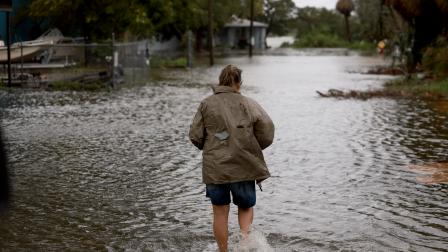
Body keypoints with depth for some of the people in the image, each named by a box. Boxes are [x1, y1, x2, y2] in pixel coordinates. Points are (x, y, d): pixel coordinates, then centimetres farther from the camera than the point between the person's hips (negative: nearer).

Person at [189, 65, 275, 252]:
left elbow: (195, 136, -3)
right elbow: (267, 134, -5)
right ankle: (245, 233, -9)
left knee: (220, 212, 13)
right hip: (244, 167, 0)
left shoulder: (206, 104, 0)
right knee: (246, 206, 18)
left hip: (215, 168, 0)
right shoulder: (249, 104, -1)